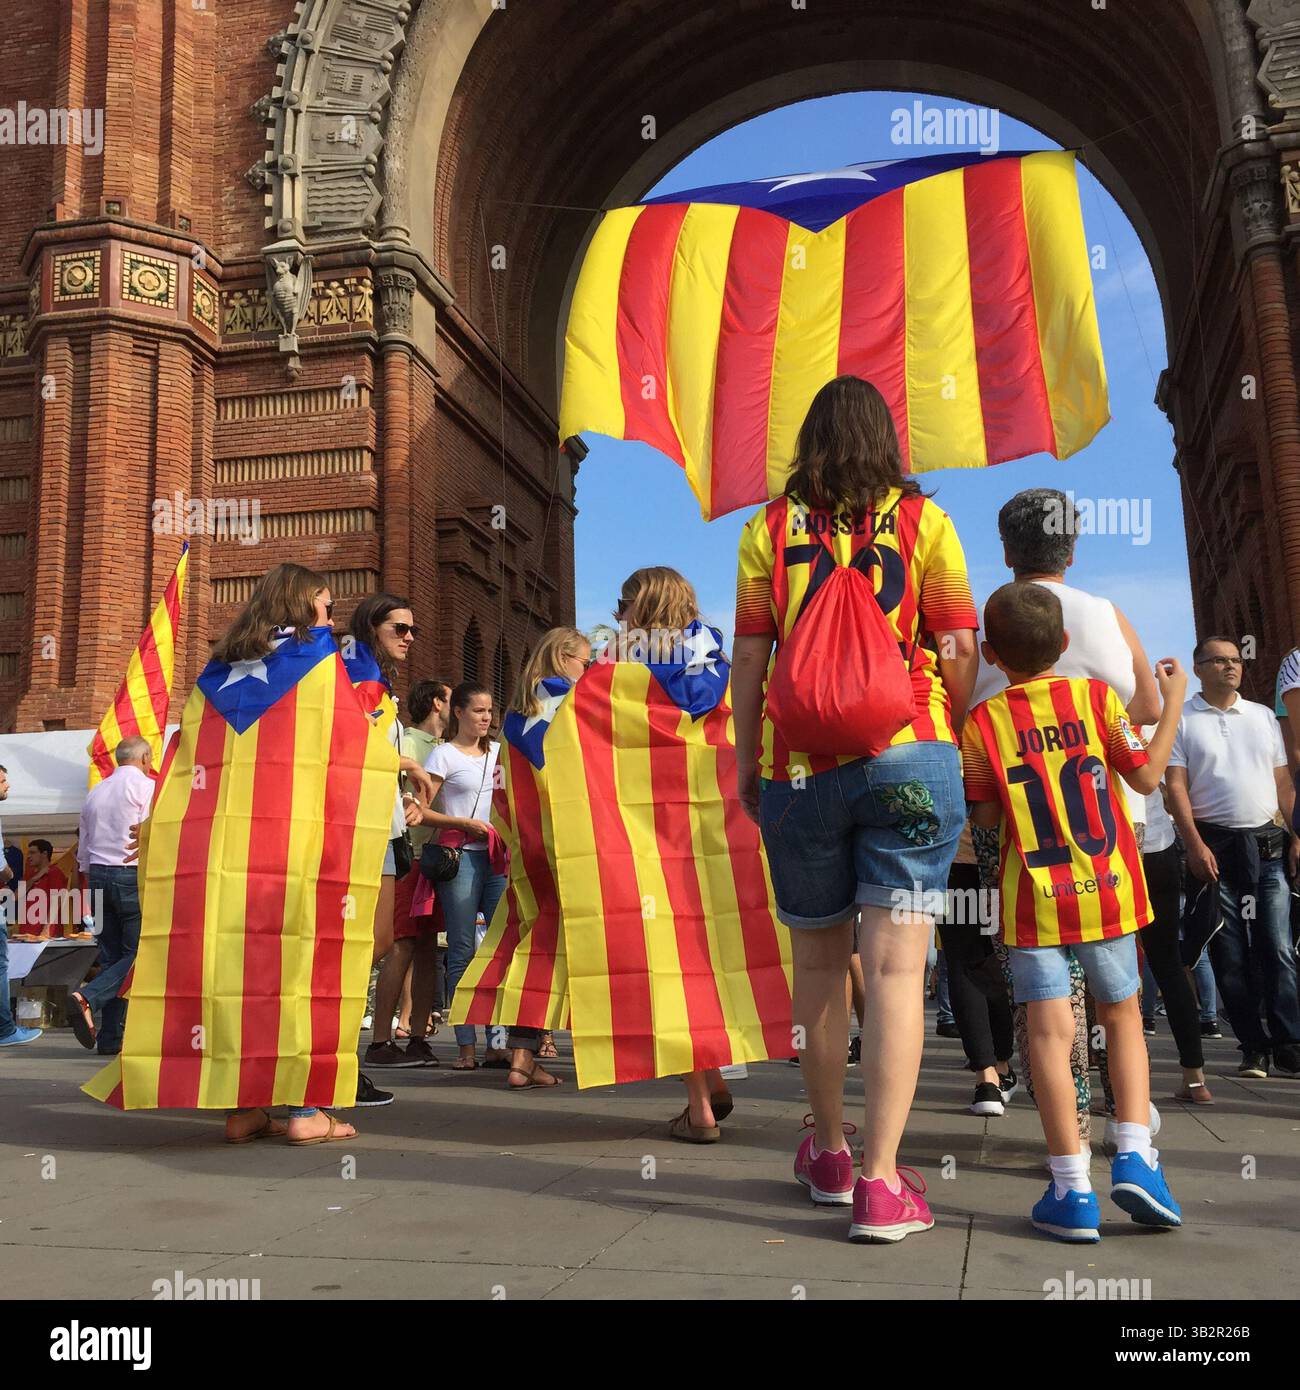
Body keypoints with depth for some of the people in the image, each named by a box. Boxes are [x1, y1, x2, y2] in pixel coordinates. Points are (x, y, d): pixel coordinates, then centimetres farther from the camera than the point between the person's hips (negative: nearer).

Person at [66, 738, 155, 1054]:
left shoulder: (95, 791, 17)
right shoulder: (145, 786, -3)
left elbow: (83, 847, 21)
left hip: (98, 874, 7)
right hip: (133, 875, -7)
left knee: (110, 955, 7)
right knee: (138, 953, -3)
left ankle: (110, 1038, 5)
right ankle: (87, 998, -24)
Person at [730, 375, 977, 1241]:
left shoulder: (769, 527, 5)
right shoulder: (922, 519, 4)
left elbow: (750, 655, 2)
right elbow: (959, 650, -1)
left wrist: (746, 758, 10)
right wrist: (948, 735, 13)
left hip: (799, 768, 1)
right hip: (909, 759, -1)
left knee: (818, 962, 14)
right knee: (897, 966, -1)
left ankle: (829, 1155, 27)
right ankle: (882, 1182, -3)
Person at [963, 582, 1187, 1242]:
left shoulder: (983, 722, -5)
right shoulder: (1095, 696, -3)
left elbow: (985, 817, -1)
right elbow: (1146, 774, 2)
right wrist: (1173, 701, 13)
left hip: (1033, 898, -1)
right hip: (1108, 890, 2)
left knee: (1049, 1032, -1)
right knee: (1123, 1017, 18)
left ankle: (1072, 1188, -2)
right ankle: (1134, 1155, 6)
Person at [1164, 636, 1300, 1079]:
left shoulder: (1263, 716, 14)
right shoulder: (1182, 720, 2)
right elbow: (1176, 786, -4)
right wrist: (1195, 845, -13)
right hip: (1214, 846, -2)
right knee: (1230, 956, 1)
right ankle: (1254, 1049, 10)